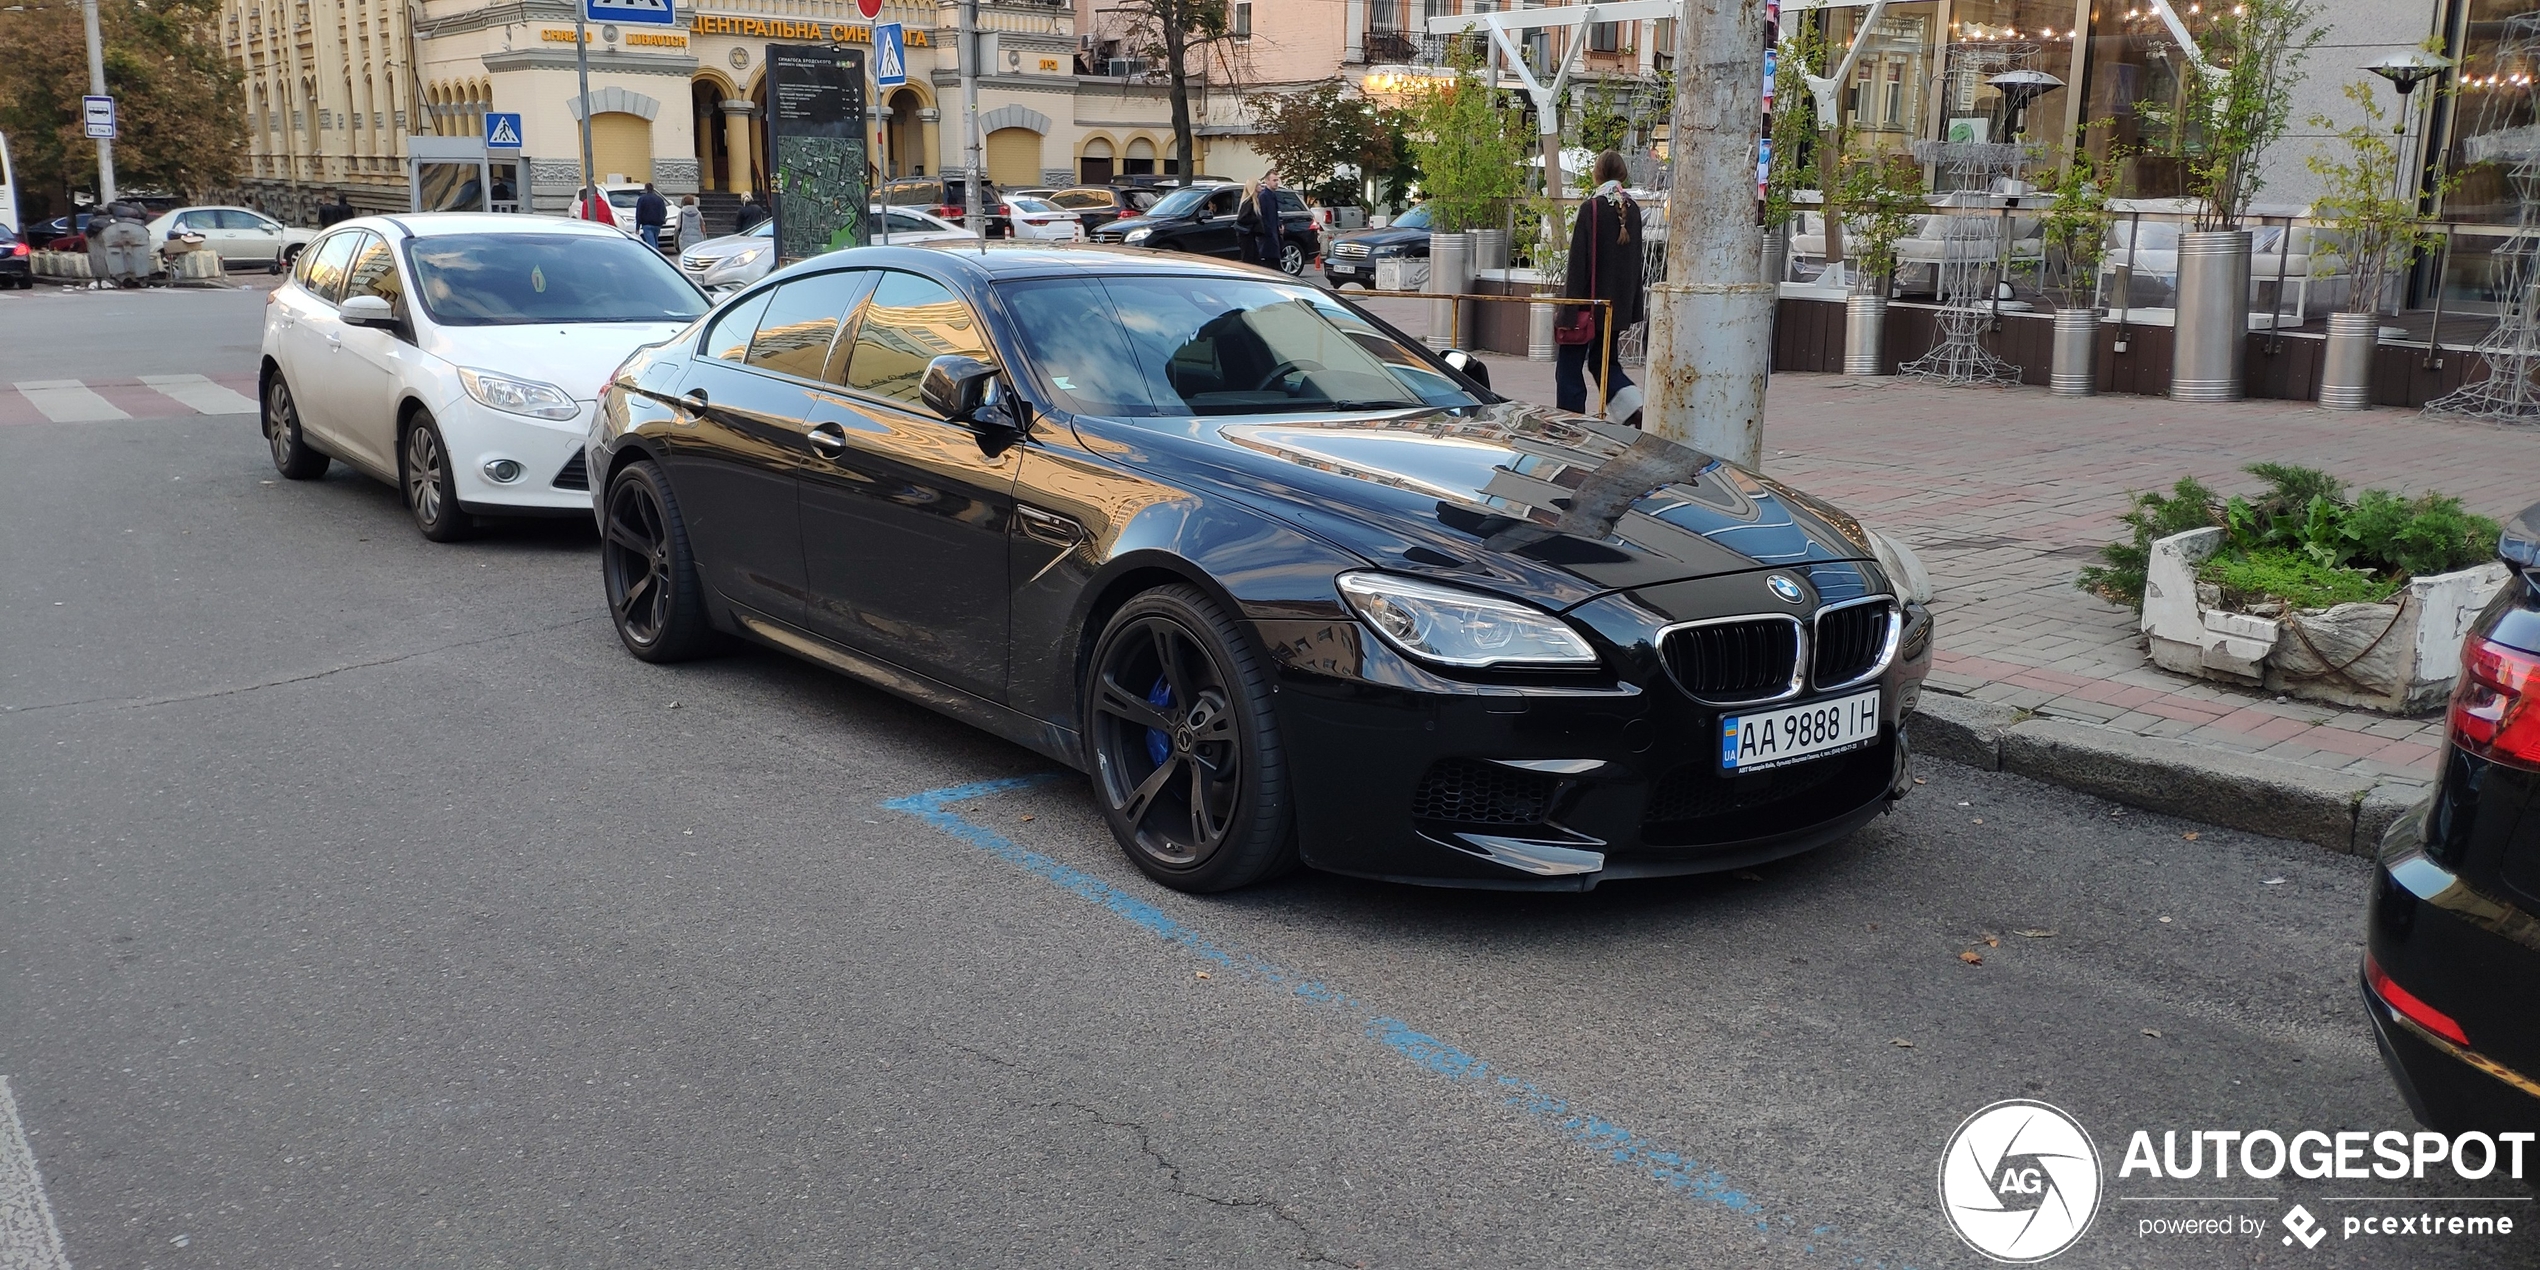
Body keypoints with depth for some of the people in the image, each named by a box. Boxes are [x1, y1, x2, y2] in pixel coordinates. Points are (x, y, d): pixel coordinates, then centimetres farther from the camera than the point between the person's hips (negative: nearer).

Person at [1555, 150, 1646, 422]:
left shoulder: (1591, 207, -13)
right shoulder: (1632, 209, 6)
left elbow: (1579, 258, -15)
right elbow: (1635, 259, 11)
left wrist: (1571, 304, -14)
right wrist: (1630, 308, 16)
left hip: (1591, 301, -6)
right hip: (1618, 305, 6)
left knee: (1569, 365, 4)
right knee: (1605, 361, 19)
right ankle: (1633, 406, 1)